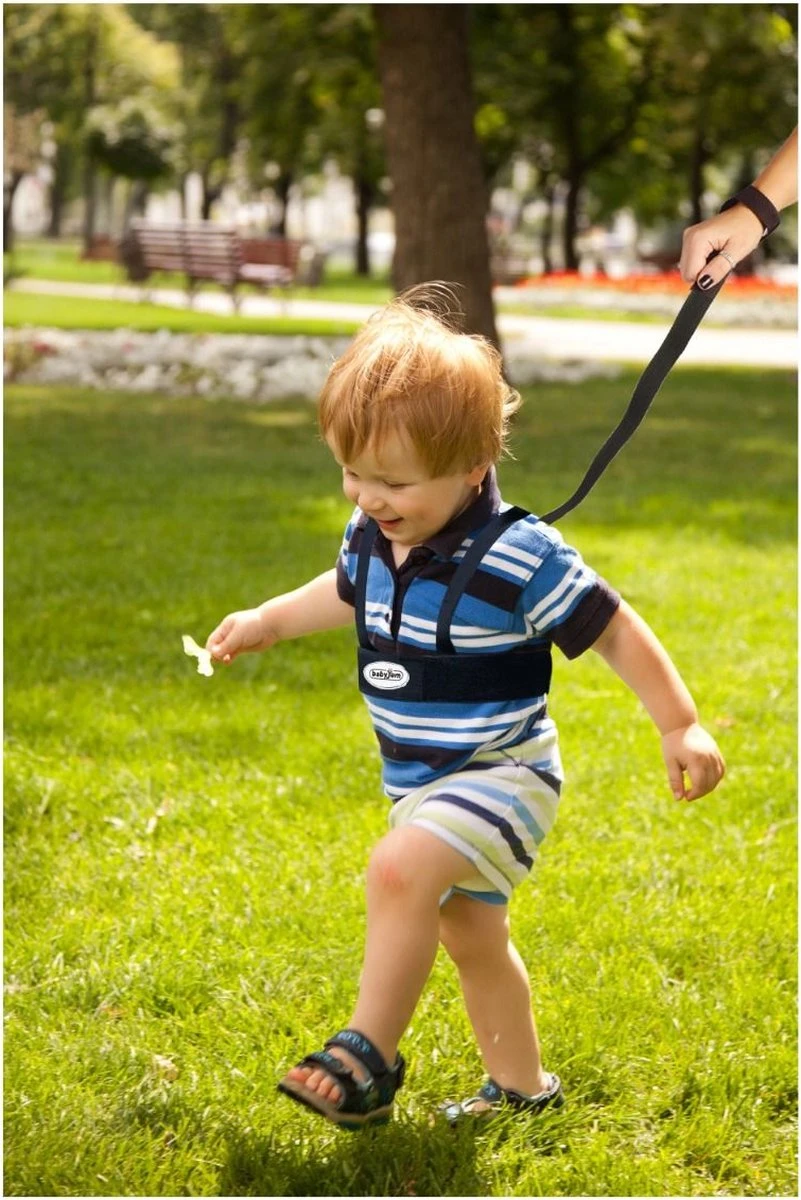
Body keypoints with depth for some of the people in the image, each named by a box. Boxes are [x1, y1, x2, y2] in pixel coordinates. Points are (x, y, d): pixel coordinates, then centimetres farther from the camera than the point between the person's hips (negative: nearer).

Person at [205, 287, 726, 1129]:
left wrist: (680, 726, -12)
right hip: (419, 781, 8)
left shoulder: (518, 559, -25)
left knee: (399, 871, -32)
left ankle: (368, 1058, -21)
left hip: (501, 774, -8)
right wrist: (268, 620, 22)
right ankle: (520, 1084, 41)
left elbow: (612, 630, -16)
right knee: (471, 935, 22)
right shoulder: (373, 537, -4)